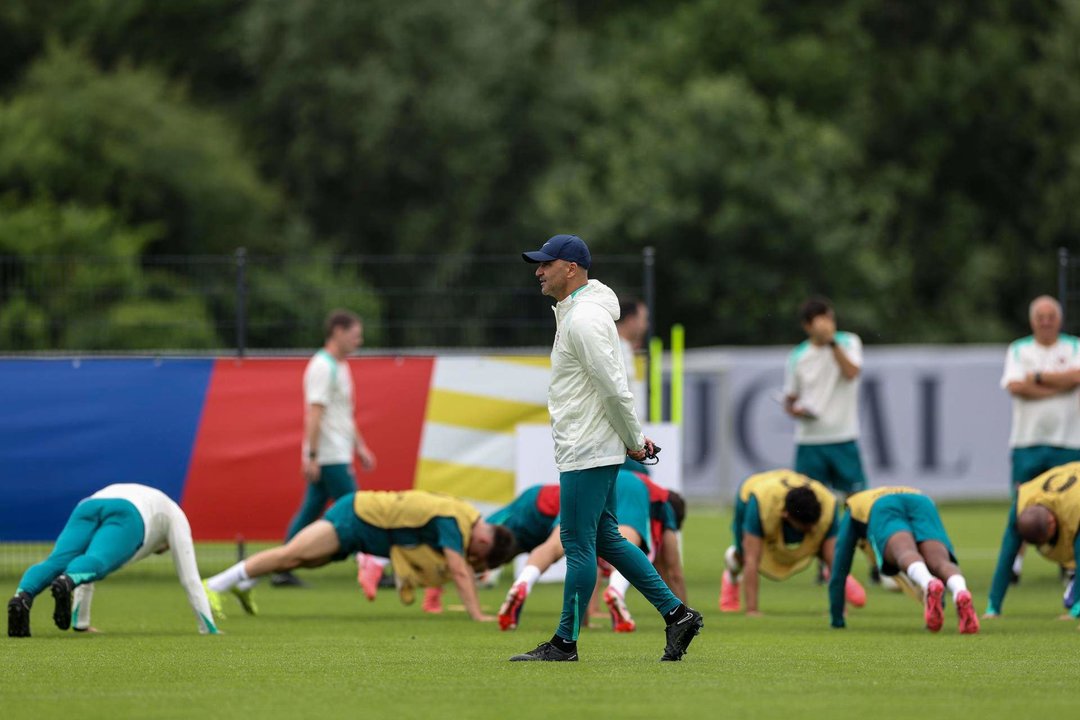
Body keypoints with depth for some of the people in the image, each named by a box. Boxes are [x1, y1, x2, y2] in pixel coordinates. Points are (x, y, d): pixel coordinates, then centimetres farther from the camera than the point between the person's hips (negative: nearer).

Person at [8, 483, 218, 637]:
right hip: (127, 517, -4)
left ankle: (22, 596, -53)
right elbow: (190, 577, 37)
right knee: (94, 566, -29)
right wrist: (209, 629, 41)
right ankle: (64, 584, -65)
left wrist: (80, 623, 53)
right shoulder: (175, 517, 42)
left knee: (55, 563, -20)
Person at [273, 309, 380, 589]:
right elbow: (315, 413, -19)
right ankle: (369, 569, -7)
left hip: (337, 456, 10)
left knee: (309, 513, 9)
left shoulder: (339, 366, 18)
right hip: (329, 458, -10)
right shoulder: (323, 367, -14)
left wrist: (360, 447, 26)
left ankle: (282, 571, 10)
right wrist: (312, 456, -23)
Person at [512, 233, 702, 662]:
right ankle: (677, 614, 14)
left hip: (588, 452, -11)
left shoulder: (584, 318, -18)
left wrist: (633, 442, -13)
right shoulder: (575, 313, 17)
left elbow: (614, 387, -21)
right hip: (586, 447, 11)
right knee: (604, 538, 13)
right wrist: (635, 437, 15)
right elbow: (613, 387, 20)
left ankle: (566, 642, 1)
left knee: (578, 543, -4)